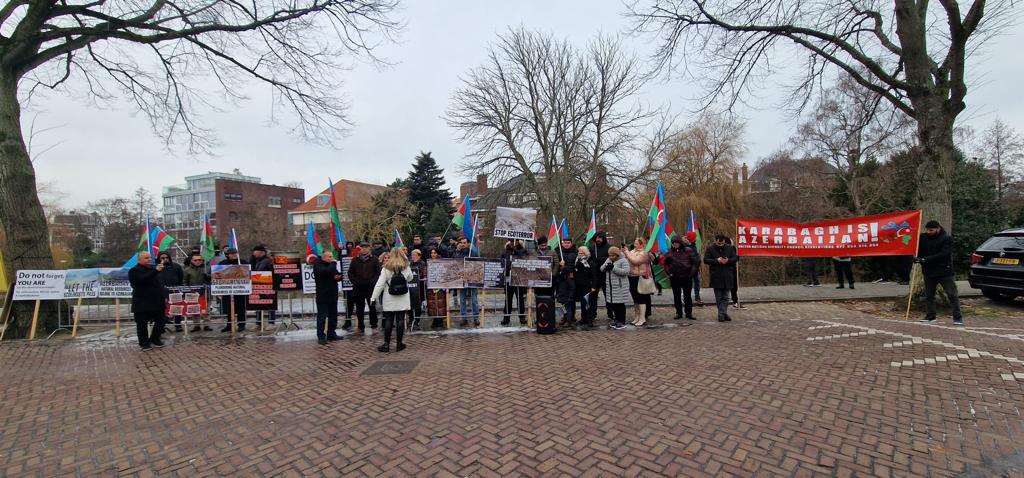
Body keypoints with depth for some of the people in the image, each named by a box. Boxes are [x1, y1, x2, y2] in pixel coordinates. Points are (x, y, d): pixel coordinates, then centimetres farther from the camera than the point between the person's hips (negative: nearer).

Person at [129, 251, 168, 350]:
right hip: (142, 304, -6)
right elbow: (142, 280, -28)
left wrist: (164, 297, 17)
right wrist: (155, 271, -36)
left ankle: (154, 339, 24)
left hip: (157, 302, 7)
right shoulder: (134, 271, -7)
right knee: (142, 324, 3)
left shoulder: (153, 268, 16)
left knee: (161, 321, 8)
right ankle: (144, 343, 15)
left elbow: (160, 284, 22)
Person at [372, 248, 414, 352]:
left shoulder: (386, 269, -5)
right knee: (400, 320, 4)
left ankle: (386, 344, 6)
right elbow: (410, 279, 19)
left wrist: (374, 297, -4)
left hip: (389, 300, -1)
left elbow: (379, 284, -8)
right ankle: (399, 343, 9)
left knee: (388, 320, 5)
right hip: (402, 300, 1)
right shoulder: (406, 268, 0)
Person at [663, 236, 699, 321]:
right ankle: (678, 313, 17)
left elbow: (695, 262, -3)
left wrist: (692, 273, -9)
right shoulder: (670, 252, 3)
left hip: (687, 277, -2)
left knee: (687, 296, 6)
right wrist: (669, 272, 1)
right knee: (676, 296, 8)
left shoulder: (688, 250, -3)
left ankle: (689, 313, 15)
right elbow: (666, 264, 13)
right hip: (675, 278, 2)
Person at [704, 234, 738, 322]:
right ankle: (723, 314, 12)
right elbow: (706, 260, -5)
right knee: (719, 297, 4)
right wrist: (716, 260, -18)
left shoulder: (730, 248, 5)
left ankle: (722, 314, 4)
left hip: (727, 277, 2)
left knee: (725, 297, 1)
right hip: (716, 277, -2)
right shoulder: (710, 249, -2)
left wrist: (728, 260, -15)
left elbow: (735, 259, 6)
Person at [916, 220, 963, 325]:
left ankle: (957, 317, 3)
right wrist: (917, 258, -13)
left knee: (953, 295, -2)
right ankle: (930, 316, 19)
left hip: (944, 272, -4)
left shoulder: (947, 238, -7)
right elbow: (917, 250, 9)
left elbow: (944, 254, -18)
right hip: (929, 272, 4)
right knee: (928, 295, 10)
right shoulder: (923, 237, 3)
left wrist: (926, 259, -25)